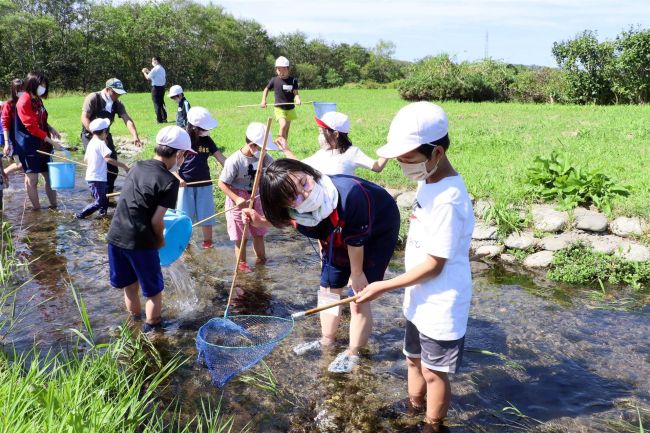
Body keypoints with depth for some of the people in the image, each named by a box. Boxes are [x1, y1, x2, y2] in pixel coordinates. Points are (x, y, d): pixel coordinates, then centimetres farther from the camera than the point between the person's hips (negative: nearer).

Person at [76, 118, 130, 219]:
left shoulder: (91, 142, 12)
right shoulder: (100, 143, -14)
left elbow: (85, 159, 18)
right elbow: (108, 158, -25)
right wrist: (123, 165, -24)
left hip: (90, 176, 9)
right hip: (97, 178, -9)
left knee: (103, 199, 19)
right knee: (99, 201, -4)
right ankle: (81, 215, -4)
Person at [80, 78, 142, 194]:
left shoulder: (117, 103, -3)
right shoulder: (93, 98, -16)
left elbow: (127, 119, -16)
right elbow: (84, 118, -22)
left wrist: (135, 136, -34)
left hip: (106, 135, 5)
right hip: (90, 135, -5)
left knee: (113, 168, 3)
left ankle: (108, 195, 21)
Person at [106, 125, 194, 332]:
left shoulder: (137, 167, 7)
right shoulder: (169, 181, -12)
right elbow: (156, 220, -15)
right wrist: (160, 239, 5)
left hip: (115, 236, 7)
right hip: (139, 242, -7)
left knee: (130, 286, 25)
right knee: (153, 290, 15)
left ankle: (135, 318, 43)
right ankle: (151, 326, 28)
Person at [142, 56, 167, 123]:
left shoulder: (155, 69, -14)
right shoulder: (162, 69, 13)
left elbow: (148, 77, -10)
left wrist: (144, 72, 8)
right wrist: (148, 71, 22)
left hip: (156, 87, -8)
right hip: (162, 87, 8)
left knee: (157, 104, -3)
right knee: (161, 103, 16)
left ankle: (159, 120, -2)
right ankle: (164, 118, 17)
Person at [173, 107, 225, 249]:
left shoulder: (207, 141, 1)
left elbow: (221, 158, -4)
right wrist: (178, 178, -19)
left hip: (204, 184, 3)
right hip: (186, 185, -3)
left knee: (205, 214, 10)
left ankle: (207, 241, 24)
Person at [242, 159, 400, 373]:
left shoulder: (349, 194, -45)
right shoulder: (297, 209, -26)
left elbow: (356, 239, -27)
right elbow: (282, 218, 3)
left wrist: (356, 273, -13)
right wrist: (262, 221, -15)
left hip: (376, 235, -6)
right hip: (338, 239, 6)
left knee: (358, 301, -4)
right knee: (328, 290, 14)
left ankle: (353, 354, 18)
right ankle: (326, 341, 37)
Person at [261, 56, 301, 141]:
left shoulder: (293, 80, -6)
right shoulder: (274, 80, -4)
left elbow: (296, 93, -10)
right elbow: (266, 89, 11)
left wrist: (297, 99, -33)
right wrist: (263, 100, -3)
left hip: (290, 109, 2)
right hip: (279, 108, -2)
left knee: (286, 130, 13)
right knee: (283, 125, -24)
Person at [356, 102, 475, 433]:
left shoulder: (447, 200, -28)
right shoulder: (428, 183, 1)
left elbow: (434, 265, -24)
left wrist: (383, 287, -18)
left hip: (440, 305, -9)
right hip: (420, 299, 9)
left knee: (434, 372, 10)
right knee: (414, 358, 25)